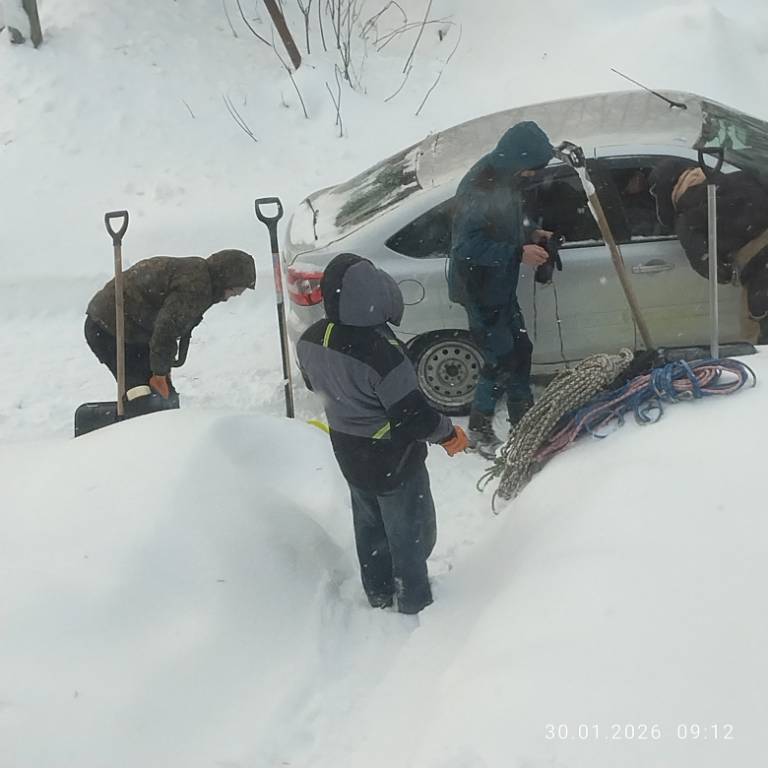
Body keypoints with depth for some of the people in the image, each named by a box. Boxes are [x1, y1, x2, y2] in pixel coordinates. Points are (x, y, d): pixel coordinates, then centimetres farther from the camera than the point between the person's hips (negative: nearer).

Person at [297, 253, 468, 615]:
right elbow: (414, 416, -29)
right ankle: (414, 604, 34)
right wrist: (449, 433, -10)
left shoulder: (310, 341, -14)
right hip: (393, 462, -6)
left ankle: (378, 593, 45)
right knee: (410, 534, 17)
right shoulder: (380, 351, -36)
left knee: (369, 526, 27)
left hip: (349, 456, 7)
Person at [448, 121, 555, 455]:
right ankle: (479, 428, 15)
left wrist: (530, 235, 1)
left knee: (520, 349, 18)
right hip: (478, 289, -10)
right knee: (501, 359, -3)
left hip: (501, 287, 10)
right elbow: (467, 245, -30)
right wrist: (519, 252, -28)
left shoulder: (506, 180, 3)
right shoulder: (480, 187, -28)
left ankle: (524, 420, 34)